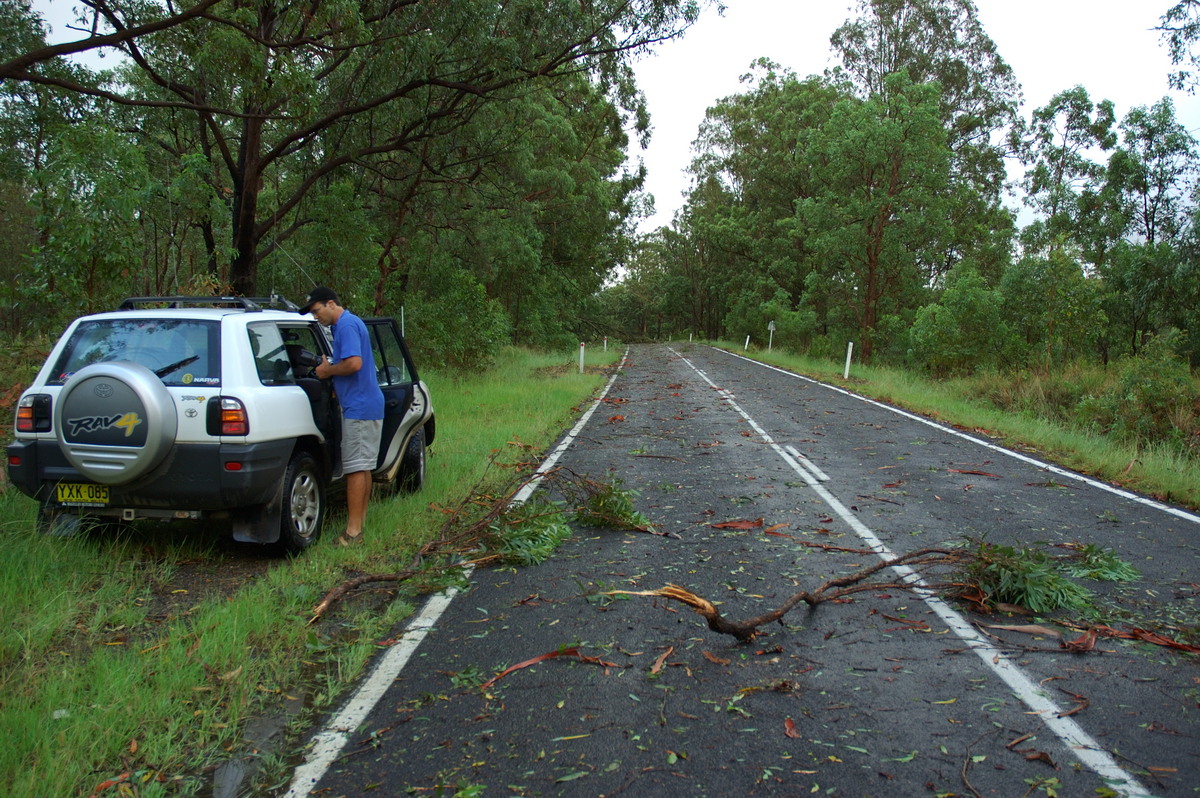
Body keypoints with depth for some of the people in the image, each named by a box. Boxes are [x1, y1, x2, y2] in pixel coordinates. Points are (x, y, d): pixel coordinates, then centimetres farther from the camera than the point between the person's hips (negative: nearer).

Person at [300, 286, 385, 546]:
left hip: (358, 409, -11)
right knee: (363, 467, 14)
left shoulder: (347, 325, -14)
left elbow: (354, 363, -26)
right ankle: (360, 522, 22)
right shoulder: (349, 323, 19)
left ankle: (353, 531, -4)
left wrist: (328, 370, -10)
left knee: (356, 468, -8)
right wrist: (329, 367, 8)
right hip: (368, 406, 11)